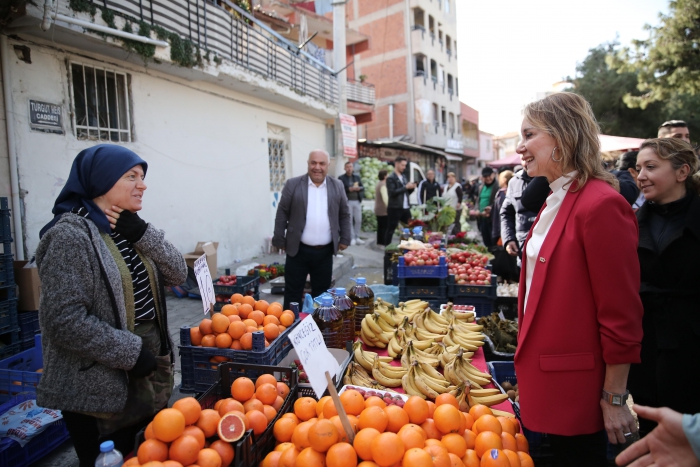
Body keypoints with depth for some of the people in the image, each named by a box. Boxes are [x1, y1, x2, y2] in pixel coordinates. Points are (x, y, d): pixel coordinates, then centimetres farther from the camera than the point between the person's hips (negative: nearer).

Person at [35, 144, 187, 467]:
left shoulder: (128, 228, 5)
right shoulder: (71, 235, -19)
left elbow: (178, 274, 0)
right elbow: (64, 321, -24)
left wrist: (142, 234, -13)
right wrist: (132, 352, -19)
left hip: (150, 372, 8)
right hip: (101, 390, -8)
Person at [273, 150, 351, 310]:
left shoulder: (337, 186, 4)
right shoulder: (293, 184, -3)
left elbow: (344, 215, 10)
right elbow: (282, 213, -1)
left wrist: (345, 239, 4)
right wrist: (279, 240, -3)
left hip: (325, 252, 2)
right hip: (298, 250, -2)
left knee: (321, 294, 13)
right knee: (293, 294, 7)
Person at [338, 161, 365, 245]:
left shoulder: (357, 177, 14)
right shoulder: (341, 178, 0)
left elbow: (362, 187, 10)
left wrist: (359, 188, -12)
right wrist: (349, 189, -20)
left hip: (357, 201, 4)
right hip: (347, 202, -4)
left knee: (358, 220, 5)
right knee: (349, 220, -1)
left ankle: (357, 238, 15)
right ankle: (352, 238, 6)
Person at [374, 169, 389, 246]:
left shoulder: (378, 185, 17)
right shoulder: (383, 185, -15)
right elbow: (385, 198, -21)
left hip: (378, 210, 10)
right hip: (384, 211, -10)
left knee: (380, 227, 13)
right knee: (385, 227, -10)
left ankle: (380, 242, 17)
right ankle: (386, 243, -12)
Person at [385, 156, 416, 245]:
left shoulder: (403, 177, 16)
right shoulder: (391, 178, -9)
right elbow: (392, 192, -20)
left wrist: (412, 187, -1)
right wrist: (406, 187, -19)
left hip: (405, 207, 8)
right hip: (395, 208, -7)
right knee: (391, 229, 1)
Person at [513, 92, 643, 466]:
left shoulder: (601, 204, -21)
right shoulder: (555, 201, 8)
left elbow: (622, 314, -19)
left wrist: (615, 399, -14)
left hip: (575, 383, -8)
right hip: (547, 373, 8)